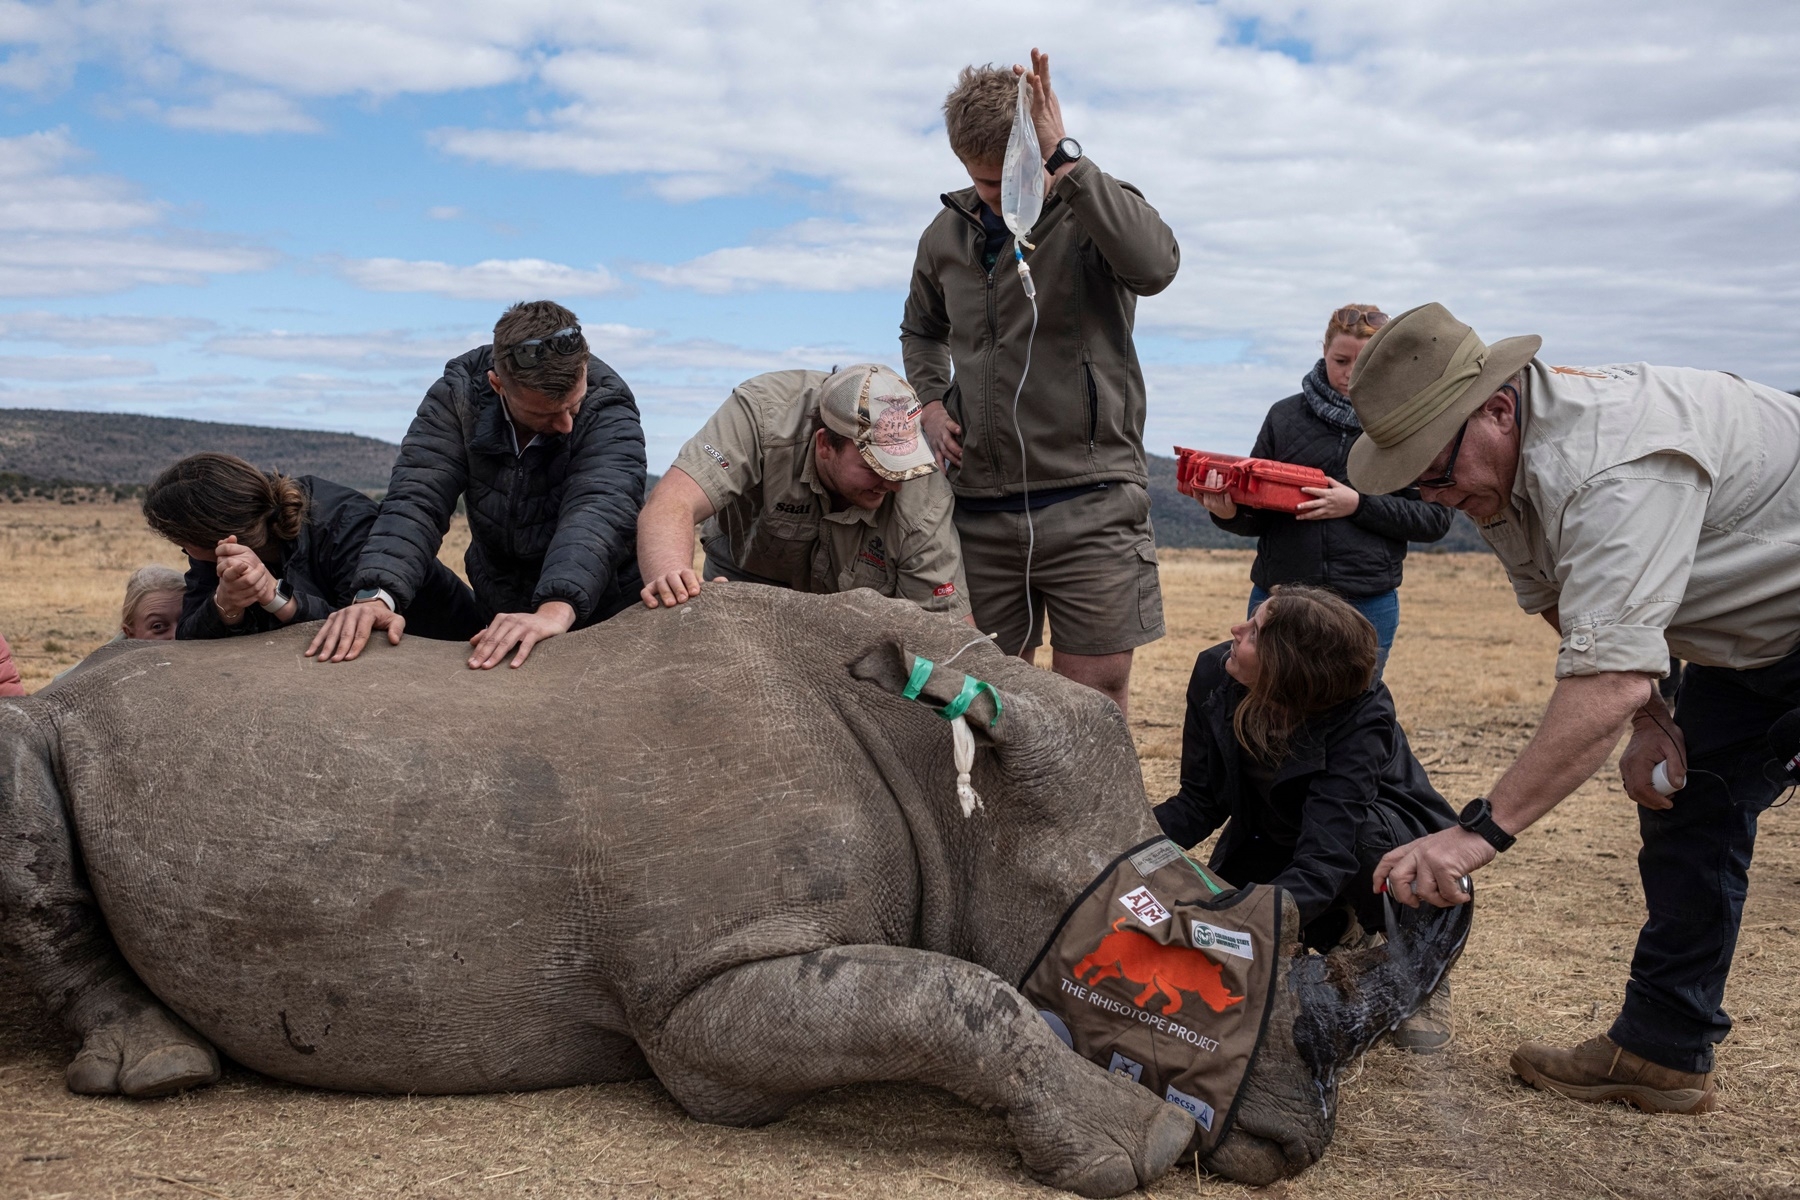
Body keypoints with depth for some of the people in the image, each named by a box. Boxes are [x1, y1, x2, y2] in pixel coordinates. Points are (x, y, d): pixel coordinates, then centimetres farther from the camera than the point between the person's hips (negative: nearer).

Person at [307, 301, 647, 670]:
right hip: (495, 617, 2)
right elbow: (417, 499, -18)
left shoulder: (609, 409, -17)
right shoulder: (459, 394, -9)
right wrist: (377, 596, -36)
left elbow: (598, 513, -32)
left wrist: (557, 609, -50)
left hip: (601, 622, -2)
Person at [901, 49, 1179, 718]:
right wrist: (930, 401, 9)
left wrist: (1063, 160, -28)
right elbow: (921, 330, 29)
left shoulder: (1095, 211, -4)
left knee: (1094, 695, -2)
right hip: (980, 506, 4)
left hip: (1089, 505, -4)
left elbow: (1154, 265, -28)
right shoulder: (946, 236, 10)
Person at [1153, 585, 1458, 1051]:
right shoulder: (1214, 674, -20)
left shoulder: (1362, 719, -35)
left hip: (1391, 842, -5)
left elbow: (1325, 861, -43)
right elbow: (1200, 801, -12)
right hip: (1276, 844, 5)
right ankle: (1343, 934, 15)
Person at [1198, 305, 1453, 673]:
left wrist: (1359, 505, -15)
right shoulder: (1286, 416, 5)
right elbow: (1257, 515, 8)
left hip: (1368, 605, -1)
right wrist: (1230, 513, -15)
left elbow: (1436, 518, -2)